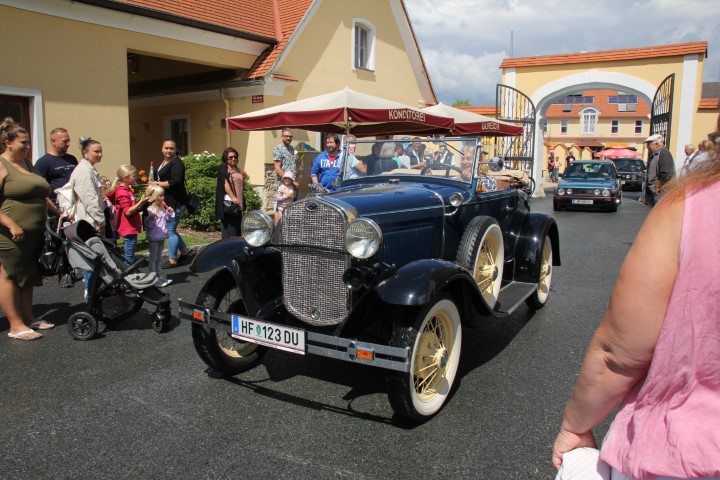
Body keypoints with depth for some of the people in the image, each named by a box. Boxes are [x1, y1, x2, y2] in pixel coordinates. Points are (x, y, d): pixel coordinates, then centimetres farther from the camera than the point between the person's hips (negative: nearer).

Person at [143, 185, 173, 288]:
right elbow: (148, 225, -20)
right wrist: (151, 219, -38)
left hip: (162, 237, 8)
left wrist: (170, 212, 2)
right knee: (153, 259, 3)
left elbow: (168, 219, 19)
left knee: (158, 258, 18)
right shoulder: (149, 210, -17)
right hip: (153, 238, -7)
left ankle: (160, 276, 25)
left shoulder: (163, 209, 6)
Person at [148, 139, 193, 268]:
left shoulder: (176, 163, -13)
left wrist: (157, 184, -17)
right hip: (165, 202, 10)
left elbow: (175, 182, -25)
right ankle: (185, 252, 28)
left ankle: (172, 260, 6)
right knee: (170, 229, 15)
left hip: (175, 203, -10)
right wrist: (152, 182, 7)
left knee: (170, 230, -4)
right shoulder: (162, 162, 16)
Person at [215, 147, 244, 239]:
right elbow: (225, 183, -16)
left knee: (237, 229, 11)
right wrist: (232, 197, -25)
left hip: (238, 204, 9)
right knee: (229, 230, -10)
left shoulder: (236, 169, 21)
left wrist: (243, 177, 9)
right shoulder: (223, 167, -3)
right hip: (228, 202, -9)